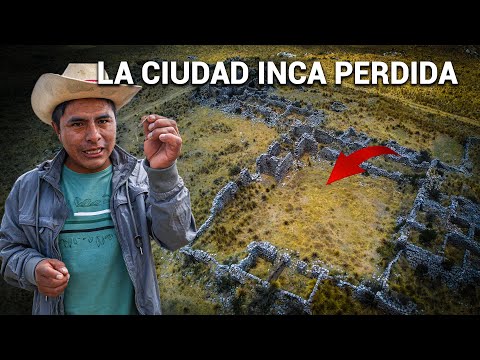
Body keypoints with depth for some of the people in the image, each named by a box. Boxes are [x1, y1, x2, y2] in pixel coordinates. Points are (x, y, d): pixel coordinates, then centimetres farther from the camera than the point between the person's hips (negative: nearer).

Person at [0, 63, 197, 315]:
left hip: (132, 308, -1)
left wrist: (164, 173, -37)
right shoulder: (28, 188, -5)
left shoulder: (141, 177, -11)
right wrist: (32, 268, -17)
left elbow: (176, 238, -22)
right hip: (57, 307, 1)